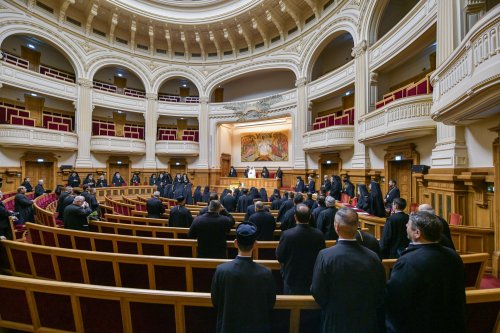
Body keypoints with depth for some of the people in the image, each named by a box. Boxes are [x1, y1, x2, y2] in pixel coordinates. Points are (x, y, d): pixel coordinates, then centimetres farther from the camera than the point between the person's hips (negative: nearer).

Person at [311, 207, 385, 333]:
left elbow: (317, 293, -16)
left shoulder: (325, 255, -25)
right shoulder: (373, 257, -16)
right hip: (367, 322, 2)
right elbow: (380, 294, -4)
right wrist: (368, 312, 15)